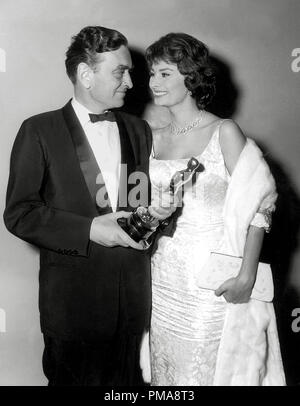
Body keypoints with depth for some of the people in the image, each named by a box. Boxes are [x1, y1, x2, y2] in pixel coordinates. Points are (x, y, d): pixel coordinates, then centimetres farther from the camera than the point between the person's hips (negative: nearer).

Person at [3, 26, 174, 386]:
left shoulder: (139, 130, 10)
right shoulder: (39, 131, -5)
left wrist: (156, 212, -5)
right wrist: (88, 230, -17)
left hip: (133, 293, 4)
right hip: (73, 296, -4)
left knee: (126, 380, 14)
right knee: (72, 377, 12)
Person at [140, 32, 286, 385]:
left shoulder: (225, 133, -8)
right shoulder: (154, 139, 7)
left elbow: (257, 206, -11)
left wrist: (247, 277, -16)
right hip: (164, 279, 5)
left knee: (208, 369, 7)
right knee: (165, 369, 15)